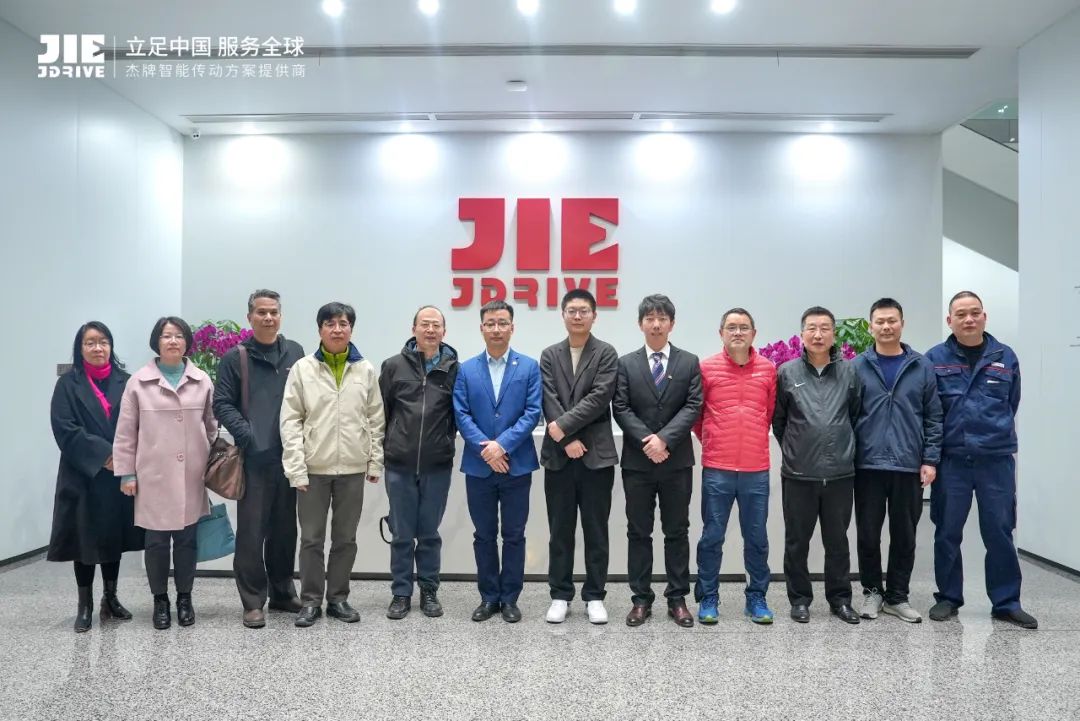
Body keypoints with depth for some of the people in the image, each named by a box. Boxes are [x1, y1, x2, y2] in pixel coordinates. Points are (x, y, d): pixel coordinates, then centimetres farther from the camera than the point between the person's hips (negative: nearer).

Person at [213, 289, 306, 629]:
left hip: (289, 455, 3)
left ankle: (283, 592, 25)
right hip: (253, 458, -3)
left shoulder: (295, 352, 10)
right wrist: (246, 435, -15)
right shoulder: (235, 358, 1)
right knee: (252, 531, 0)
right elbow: (222, 404, -3)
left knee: (285, 528, 12)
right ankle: (253, 601, 10)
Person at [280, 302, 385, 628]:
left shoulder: (366, 370, 3)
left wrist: (375, 461, 2)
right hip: (314, 468, -1)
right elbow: (291, 420, -5)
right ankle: (311, 601, 21)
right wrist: (296, 467, -10)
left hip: (352, 468, 2)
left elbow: (375, 419, 6)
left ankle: (338, 598, 25)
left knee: (346, 538, 11)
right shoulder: (302, 369, -3)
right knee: (312, 539, 8)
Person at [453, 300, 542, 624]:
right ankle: (488, 596, 22)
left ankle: (510, 598, 19)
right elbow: (461, 414, -2)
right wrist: (485, 448, -15)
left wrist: (503, 444, -16)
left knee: (514, 535, 7)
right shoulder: (466, 370, 6)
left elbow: (532, 412, -7)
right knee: (484, 535, 10)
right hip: (478, 466, 1)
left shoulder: (529, 367, 1)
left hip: (517, 464, -1)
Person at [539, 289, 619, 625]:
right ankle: (560, 596, 18)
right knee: (560, 530, 8)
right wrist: (568, 440, -12)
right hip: (558, 454, 2)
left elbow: (599, 399, -10)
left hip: (596, 454, -2)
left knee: (596, 530, 5)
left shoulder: (606, 354, 1)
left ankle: (594, 596, 16)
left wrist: (564, 426, -15)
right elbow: (550, 402, -1)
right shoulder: (550, 355, 9)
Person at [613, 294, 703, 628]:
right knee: (638, 533, 7)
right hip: (637, 462, 0)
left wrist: (664, 438, -16)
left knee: (677, 532, 7)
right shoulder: (626, 363, 4)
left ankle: (677, 599, 17)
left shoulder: (689, 362, 4)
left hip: (677, 461, 0)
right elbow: (621, 409, -3)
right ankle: (641, 599, 16)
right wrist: (646, 440, -15)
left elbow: (693, 407, -5)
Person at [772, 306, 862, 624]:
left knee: (837, 541, 13)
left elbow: (856, 415, 9)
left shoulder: (850, 372, 1)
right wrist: (794, 449, 8)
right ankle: (800, 599, 22)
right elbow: (778, 419, 4)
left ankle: (840, 599, 27)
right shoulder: (787, 372, -3)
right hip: (798, 474, -1)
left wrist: (842, 446, 9)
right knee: (797, 541, 9)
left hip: (840, 473, 1)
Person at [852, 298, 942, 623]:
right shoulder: (857, 367, 0)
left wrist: (930, 459, -3)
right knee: (868, 534, 7)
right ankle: (872, 591, 24)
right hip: (868, 465, -1)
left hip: (909, 466, 1)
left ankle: (897, 596, 23)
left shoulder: (922, 367, 3)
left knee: (904, 535, 10)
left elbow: (933, 417, 4)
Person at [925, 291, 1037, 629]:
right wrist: (933, 449, 3)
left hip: (996, 459, 1)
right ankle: (948, 597, 21)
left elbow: (1011, 405, 14)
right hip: (951, 459, -1)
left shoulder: (1005, 357, 5)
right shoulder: (935, 359, -1)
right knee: (947, 532, 7)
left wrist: (995, 433, 14)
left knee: (999, 531, 6)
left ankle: (1006, 602, 19)